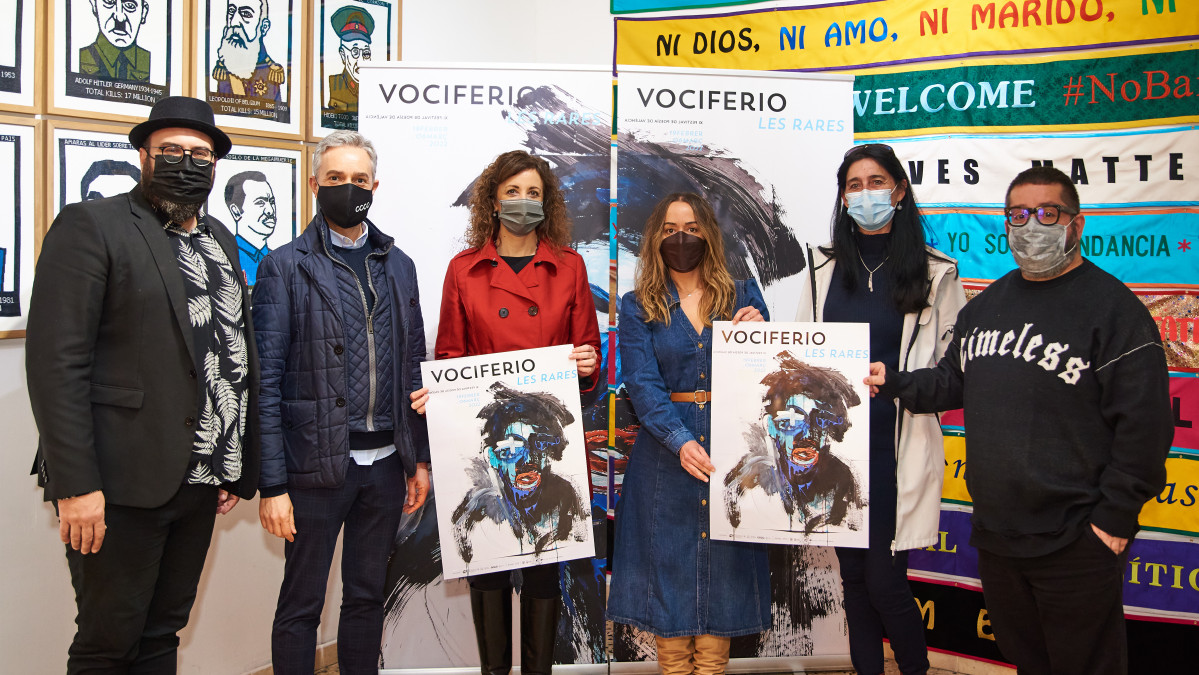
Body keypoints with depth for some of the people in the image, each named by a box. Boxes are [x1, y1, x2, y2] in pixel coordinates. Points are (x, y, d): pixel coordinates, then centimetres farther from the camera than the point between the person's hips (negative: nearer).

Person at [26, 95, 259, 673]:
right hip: (122, 485, -6)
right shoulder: (92, 226, -6)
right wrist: (75, 485, -18)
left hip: (198, 483, 6)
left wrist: (238, 468, 13)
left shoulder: (220, 240, 15)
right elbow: (56, 362, -13)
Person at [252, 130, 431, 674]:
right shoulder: (284, 266, -4)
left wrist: (420, 458, 10)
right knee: (301, 605, 7)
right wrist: (272, 485, -12)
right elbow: (266, 380, -8)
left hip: (385, 463, 4)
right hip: (317, 463, -4)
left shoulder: (399, 266, 11)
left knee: (368, 596, 16)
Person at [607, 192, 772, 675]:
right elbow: (642, 383, -8)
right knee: (668, 563, 4)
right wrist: (680, 440, -22)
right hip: (666, 452, -1)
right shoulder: (637, 307, 4)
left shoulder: (743, 295, 9)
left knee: (722, 563, 6)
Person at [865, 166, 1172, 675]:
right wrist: (897, 384, 5)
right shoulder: (986, 306, 11)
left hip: (1076, 543, -6)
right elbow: (953, 382, 21)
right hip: (994, 532, 7)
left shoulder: (1114, 308, -11)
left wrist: (1114, 517, -15)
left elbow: (1144, 425, -14)